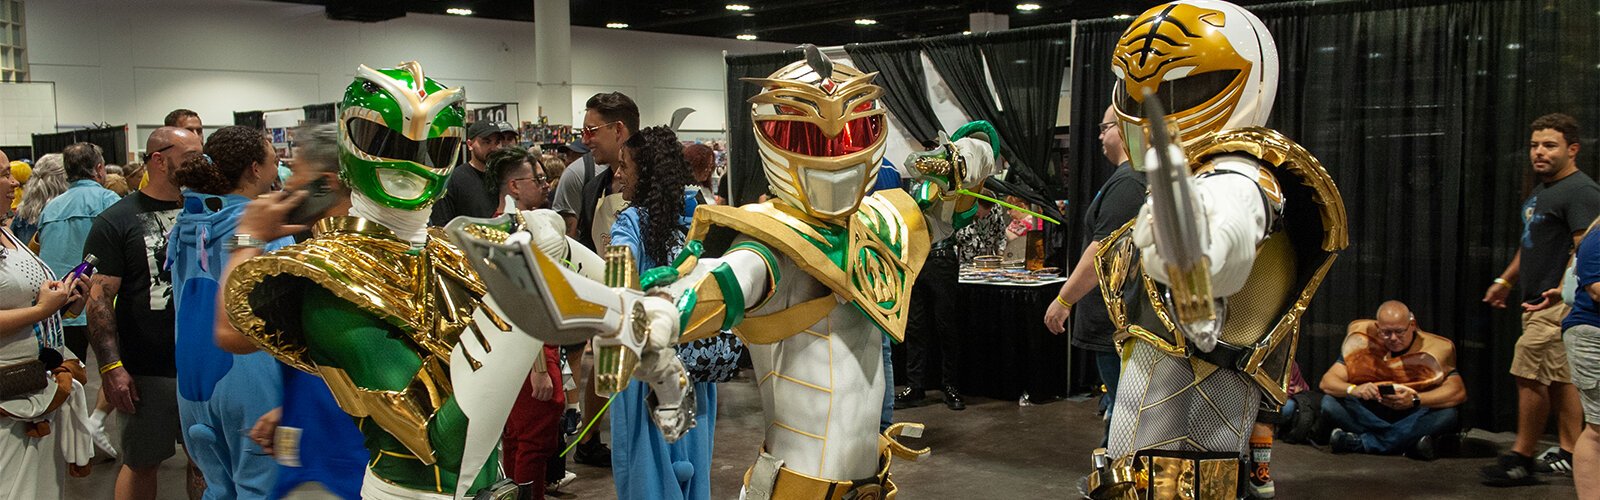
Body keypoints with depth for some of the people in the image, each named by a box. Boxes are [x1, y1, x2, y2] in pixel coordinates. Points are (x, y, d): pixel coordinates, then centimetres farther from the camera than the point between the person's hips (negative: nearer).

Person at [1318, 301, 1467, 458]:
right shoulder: (1364, 344, -4)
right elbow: (1327, 382, -11)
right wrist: (1353, 389, -33)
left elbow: (1459, 392, -20)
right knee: (1330, 403, -24)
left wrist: (1415, 400, -35)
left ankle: (1358, 443, -29)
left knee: (1447, 414, -31)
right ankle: (1409, 442, -27)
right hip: (1368, 415, 1)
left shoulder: (1434, 349, -6)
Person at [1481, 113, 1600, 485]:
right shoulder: (1542, 191, 18)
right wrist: (1505, 280, 31)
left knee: (1530, 376, -8)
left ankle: (1521, 460, -1)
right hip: (1539, 301, 10)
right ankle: (1569, 456, 19)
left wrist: (1563, 289, -34)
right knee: (1560, 379, 13)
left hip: (1557, 304, -10)